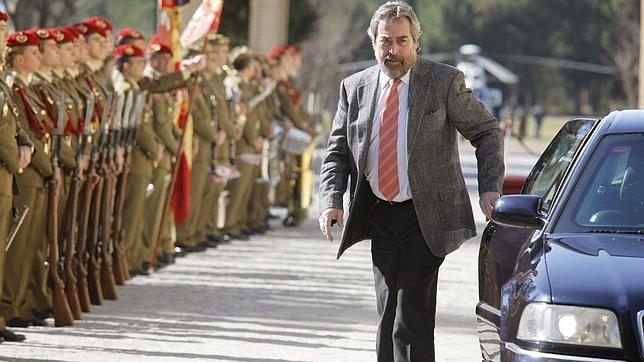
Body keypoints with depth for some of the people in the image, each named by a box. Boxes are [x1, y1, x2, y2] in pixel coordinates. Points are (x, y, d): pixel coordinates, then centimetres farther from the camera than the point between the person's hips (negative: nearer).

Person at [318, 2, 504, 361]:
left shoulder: (445, 82, -5)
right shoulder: (355, 88, 6)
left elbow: (488, 132, 1)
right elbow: (337, 152, 9)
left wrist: (490, 187, -10)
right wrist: (332, 201, -7)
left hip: (426, 216, -4)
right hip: (379, 213, 5)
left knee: (412, 316, -13)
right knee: (388, 316, 10)